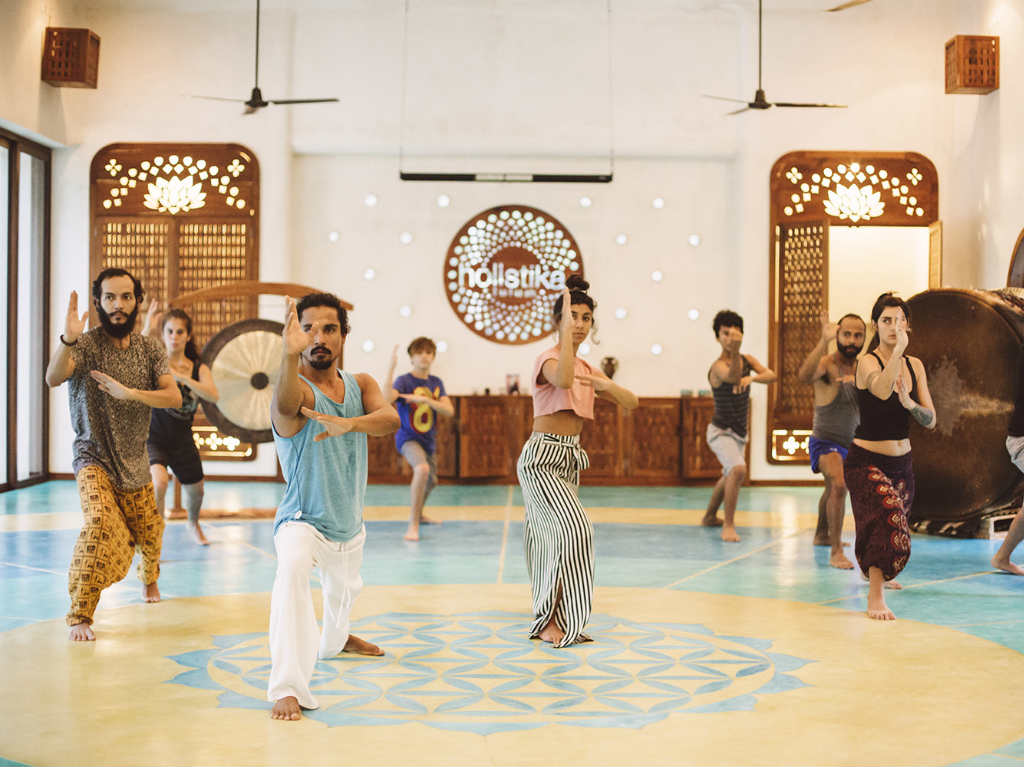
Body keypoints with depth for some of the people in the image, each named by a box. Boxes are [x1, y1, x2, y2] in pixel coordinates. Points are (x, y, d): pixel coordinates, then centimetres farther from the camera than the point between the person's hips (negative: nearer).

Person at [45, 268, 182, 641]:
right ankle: (79, 615, -17)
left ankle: (149, 578, 51)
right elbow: (53, 378, -33)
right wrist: (67, 339, -52)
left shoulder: (150, 349, -1)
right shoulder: (85, 344, -13)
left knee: (149, 534, 15)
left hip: (134, 462, 4)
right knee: (99, 521, -28)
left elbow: (174, 398, -11)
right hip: (94, 458, -4)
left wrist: (129, 392, -27)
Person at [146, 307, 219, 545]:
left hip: (182, 439, 4)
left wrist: (181, 376, -32)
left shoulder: (199, 368, -1)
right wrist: (146, 331, -45)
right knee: (159, 481, -30)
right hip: (154, 437, -4)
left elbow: (213, 395, -20)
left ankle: (193, 523, 52)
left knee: (195, 491, 18)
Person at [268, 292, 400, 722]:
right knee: (292, 570, -39)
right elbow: (287, 404, -49)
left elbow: (390, 420, -25)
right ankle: (287, 689, -37)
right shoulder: (297, 389, -22)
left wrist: (350, 423, -47)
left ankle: (335, 640, 67)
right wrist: (290, 355, -69)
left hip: (349, 525, 7)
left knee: (344, 589, 32)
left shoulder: (360, 384, -5)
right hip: (303, 521, -6)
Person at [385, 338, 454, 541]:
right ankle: (413, 525, -27)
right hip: (408, 437, -7)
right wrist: (391, 366, -41)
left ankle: (419, 514, 55)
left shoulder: (436, 383, 2)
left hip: (428, 440, 7)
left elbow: (449, 411, -9)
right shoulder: (404, 380, -14)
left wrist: (425, 399, -24)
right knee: (422, 469, -34)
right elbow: (387, 398, -34)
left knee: (431, 480, 25)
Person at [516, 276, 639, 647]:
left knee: (551, 535, 12)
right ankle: (550, 620, -13)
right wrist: (566, 328, -29)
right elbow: (563, 379, -33)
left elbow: (631, 402, 11)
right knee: (573, 527, -20)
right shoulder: (548, 359, -8)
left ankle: (549, 618, 20)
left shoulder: (587, 369, 15)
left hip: (570, 459, 8)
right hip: (542, 457, -8)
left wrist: (607, 385, -9)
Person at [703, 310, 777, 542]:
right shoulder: (717, 366, -21)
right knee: (738, 470, -31)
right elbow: (733, 377, -44)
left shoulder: (747, 360, 0)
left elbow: (771, 375, -15)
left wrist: (752, 377, -35)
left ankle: (709, 517, 47)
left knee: (730, 476, 25)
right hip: (721, 431, -8)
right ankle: (728, 525, -22)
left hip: (739, 432, 8)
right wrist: (734, 352, -61)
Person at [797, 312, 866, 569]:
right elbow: (804, 376, -42)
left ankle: (822, 535, 51)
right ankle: (836, 551, -25)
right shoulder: (827, 363, -20)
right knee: (838, 485, -31)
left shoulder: (860, 368, 2)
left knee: (833, 490, 27)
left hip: (850, 442, 8)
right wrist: (823, 342, -53)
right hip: (825, 441, -8)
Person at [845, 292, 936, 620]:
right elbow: (882, 390, -35)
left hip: (902, 462, 6)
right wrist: (898, 351, -39)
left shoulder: (915, 366, 4)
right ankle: (875, 597, -22)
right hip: (866, 460, -6)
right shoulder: (867, 363, -12)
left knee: (893, 524, 19)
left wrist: (910, 403, -21)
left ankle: (878, 574, 50)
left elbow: (930, 420, -1)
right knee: (889, 512, -28)